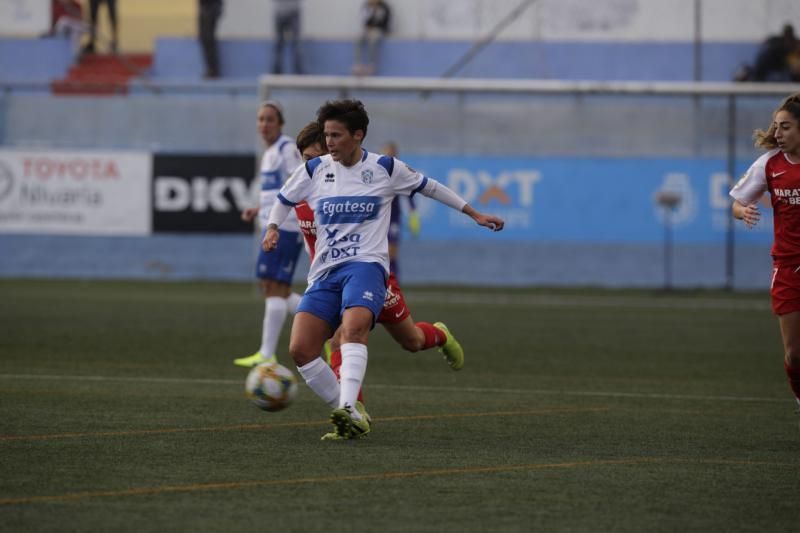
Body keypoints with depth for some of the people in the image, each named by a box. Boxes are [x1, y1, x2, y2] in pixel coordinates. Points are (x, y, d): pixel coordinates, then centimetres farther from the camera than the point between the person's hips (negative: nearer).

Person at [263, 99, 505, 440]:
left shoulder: (385, 169, 4)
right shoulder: (314, 171, 10)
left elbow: (428, 187, 18)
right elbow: (284, 199, 26)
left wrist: (474, 213, 24)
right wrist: (272, 229, 6)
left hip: (366, 265, -4)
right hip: (324, 272, 4)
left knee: (354, 327, -35)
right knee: (300, 349, -13)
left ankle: (349, 410, -48)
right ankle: (349, 418, -2)